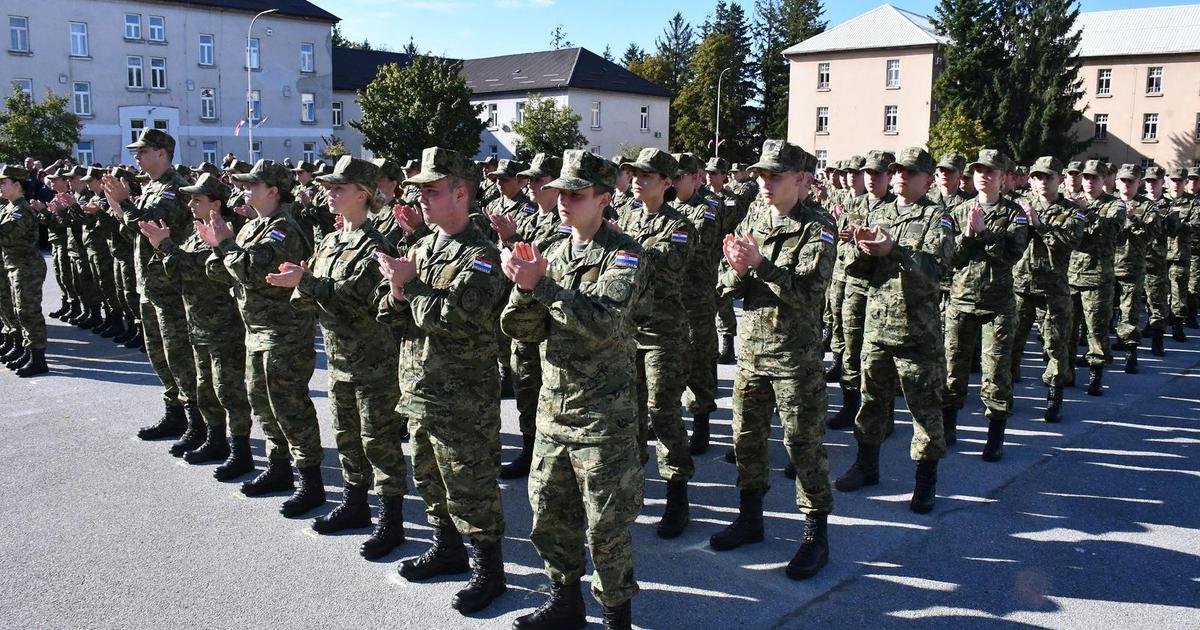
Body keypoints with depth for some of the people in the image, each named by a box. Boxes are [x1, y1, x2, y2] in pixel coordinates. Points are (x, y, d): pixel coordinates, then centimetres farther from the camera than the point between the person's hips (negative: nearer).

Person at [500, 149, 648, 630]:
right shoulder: (553, 253, 9)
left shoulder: (624, 255, -9)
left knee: (606, 524, 4)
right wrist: (526, 287, -15)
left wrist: (542, 284, -27)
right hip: (552, 408, 6)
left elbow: (605, 323, -26)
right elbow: (521, 330, 4)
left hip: (603, 416, -6)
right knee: (549, 514, 15)